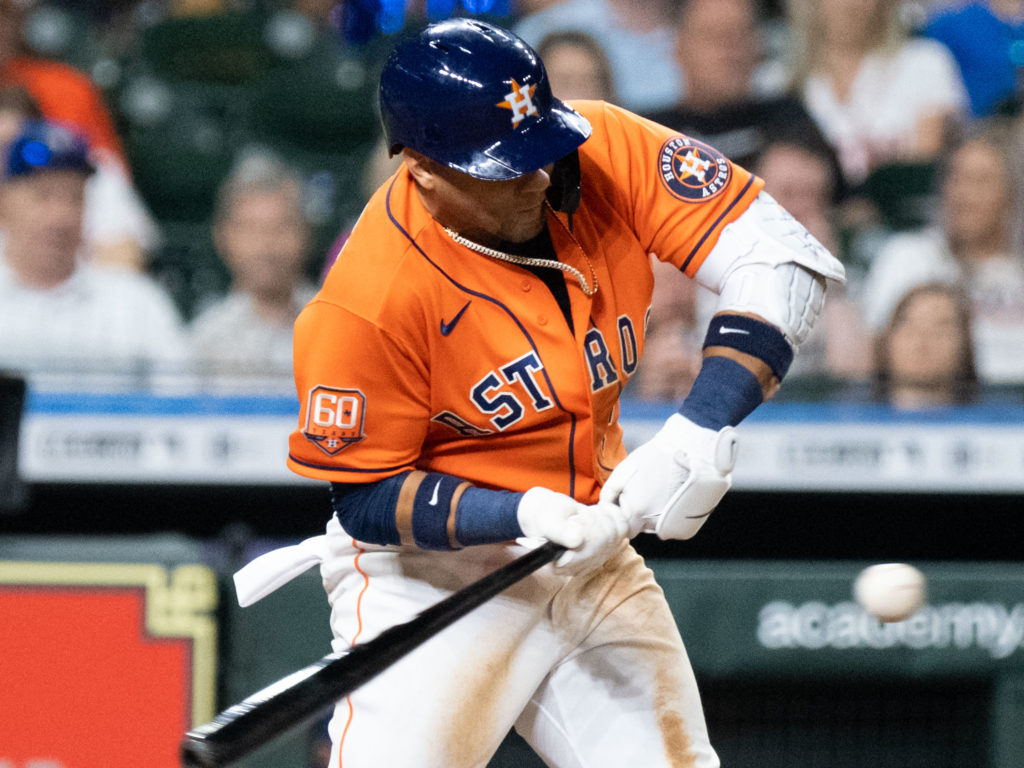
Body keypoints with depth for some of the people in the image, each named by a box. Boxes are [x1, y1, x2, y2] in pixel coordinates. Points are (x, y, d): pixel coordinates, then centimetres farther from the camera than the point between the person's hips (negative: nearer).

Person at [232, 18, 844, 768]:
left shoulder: (606, 153, -14)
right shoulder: (370, 300, -25)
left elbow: (784, 259, -16)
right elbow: (366, 498, -16)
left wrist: (699, 429, -27)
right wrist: (522, 515, -30)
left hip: (592, 548, 5)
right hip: (432, 570, -5)